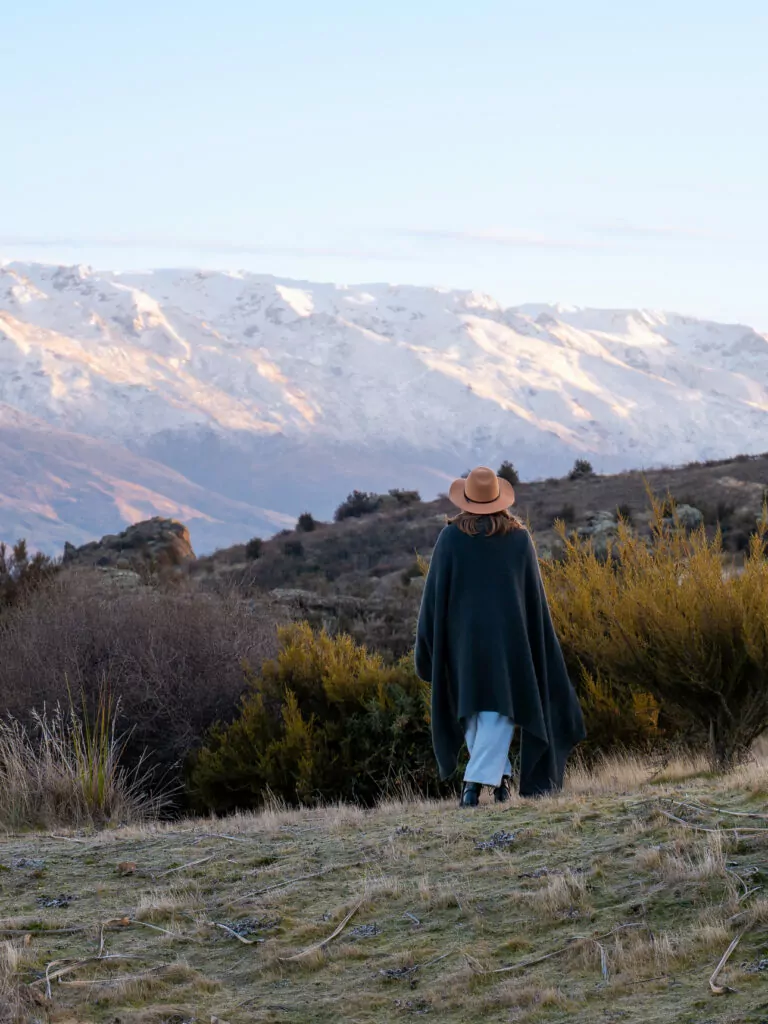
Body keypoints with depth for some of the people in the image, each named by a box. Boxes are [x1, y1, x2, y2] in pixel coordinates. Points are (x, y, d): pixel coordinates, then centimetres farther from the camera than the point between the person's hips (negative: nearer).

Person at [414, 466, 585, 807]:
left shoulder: (450, 536, -4)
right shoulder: (519, 536, -1)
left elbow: (435, 592, -3)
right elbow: (534, 592, 2)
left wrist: (428, 647, 4)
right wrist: (537, 644, 11)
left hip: (463, 634, 0)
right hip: (508, 633, 0)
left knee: (472, 708, 15)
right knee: (500, 710, 0)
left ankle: (499, 776, 14)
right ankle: (477, 780, -14)